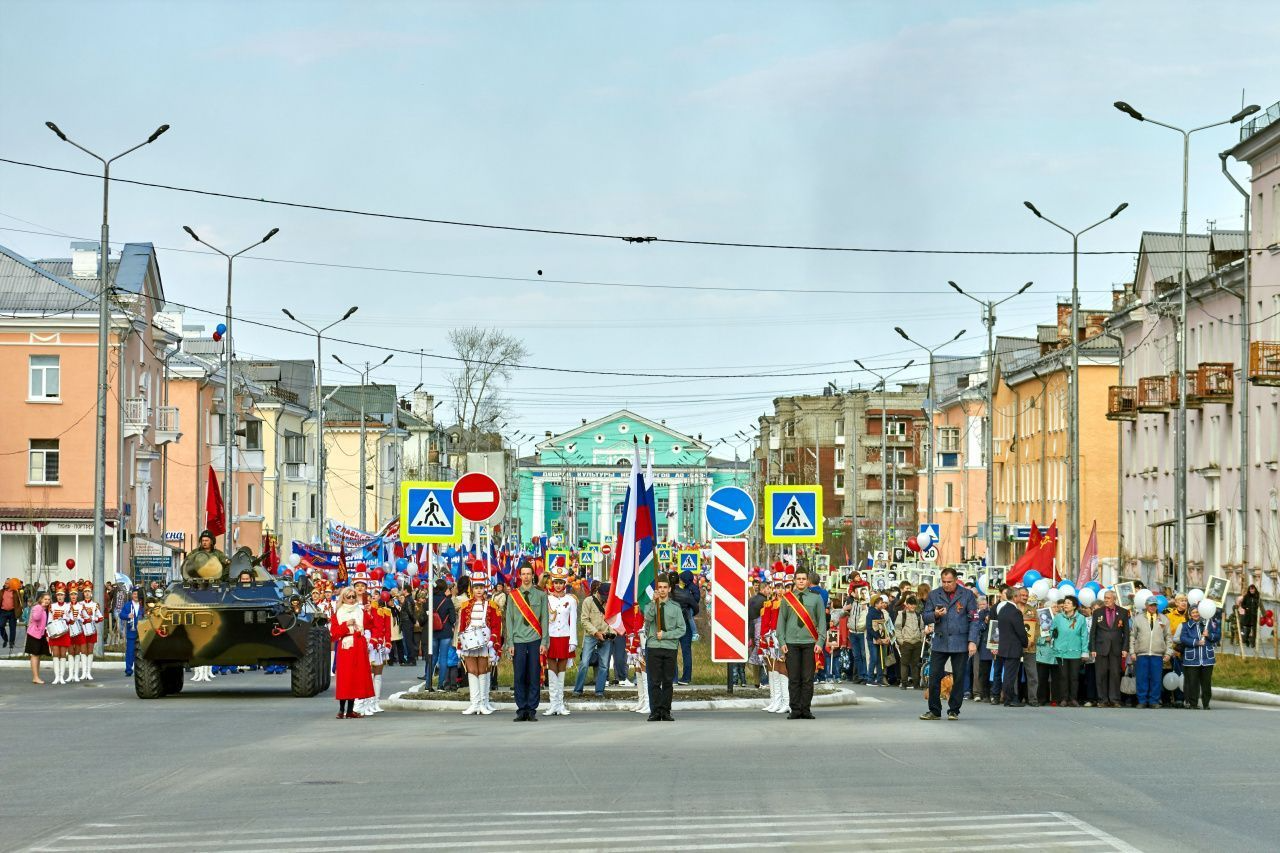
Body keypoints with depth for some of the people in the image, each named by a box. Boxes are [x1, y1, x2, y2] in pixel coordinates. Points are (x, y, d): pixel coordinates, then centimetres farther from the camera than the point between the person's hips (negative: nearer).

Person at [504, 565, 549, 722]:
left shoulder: (541, 595, 8)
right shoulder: (513, 596, 9)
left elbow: (544, 619, 6)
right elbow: (509, 620, 9)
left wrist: (544, 642, -2)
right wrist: (510, 643, 1)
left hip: (535, 640, -1)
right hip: (518, 641, 1)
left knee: (533, 677, 0)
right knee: (519, 678, -1)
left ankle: (532, 711, 4)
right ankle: (521, 710, 5)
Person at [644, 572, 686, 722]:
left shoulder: (675, 607, 9)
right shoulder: (650, 605, 8)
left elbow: (682, 629, 4)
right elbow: (648, 617, -15)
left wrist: (665, 635, -7)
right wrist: (654, 601, -26)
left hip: (670, 648, 1)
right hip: (653, 647, -1)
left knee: (668, 681, 2)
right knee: (654, 681, -4)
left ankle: (666, 711, 7)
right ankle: (655, 711, -2)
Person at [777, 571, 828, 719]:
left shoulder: (816, 598, 7)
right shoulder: (787, 598, 8)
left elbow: (822, 621, 8)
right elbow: (781, 620, 10)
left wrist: (820, 642, -2)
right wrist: (782, 642, 2)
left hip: (810, 642, 0)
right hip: (791, 643, 0)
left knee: (808, 679, 0)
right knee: (793, 678, 0)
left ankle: (806, 710, 6)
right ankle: (795, 710, 4)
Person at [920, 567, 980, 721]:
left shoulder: (967, 595, 1)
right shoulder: (934, 595, 7)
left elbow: (974, 620, 0)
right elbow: (926, 618, 9)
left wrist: (972, 641, -9)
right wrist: (935, 615, -14)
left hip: (960, 643, -2)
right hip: (940, 643, 2)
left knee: (958, 678, 3)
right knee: (934, 677, -3)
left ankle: (954, 711, 12)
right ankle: (934, 711, 6)